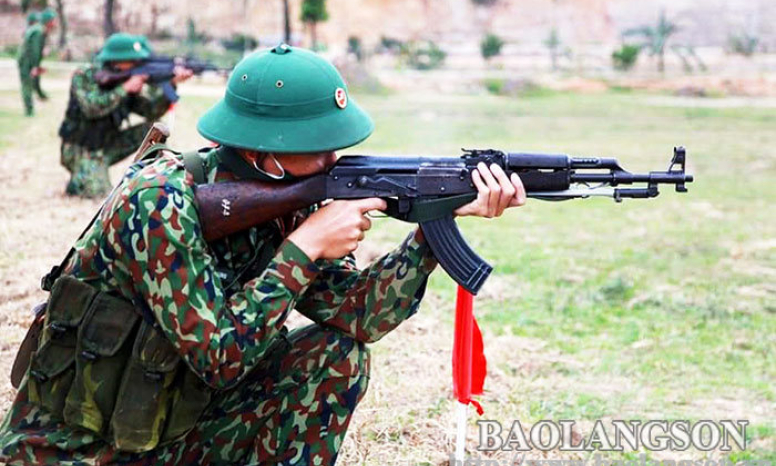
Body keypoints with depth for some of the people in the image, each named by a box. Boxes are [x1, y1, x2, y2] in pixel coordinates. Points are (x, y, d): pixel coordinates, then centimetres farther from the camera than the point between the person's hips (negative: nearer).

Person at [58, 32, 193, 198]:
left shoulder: (130, 80, 0)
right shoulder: (84, 77, -15)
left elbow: (152, 111, -9)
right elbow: (92, 108, -31)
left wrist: (171, 83, -23)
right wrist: (124, 89, -28)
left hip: (108, 147, 6)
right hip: (81, 151, -6)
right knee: (100, 194, -26)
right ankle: (78, 181, 6)